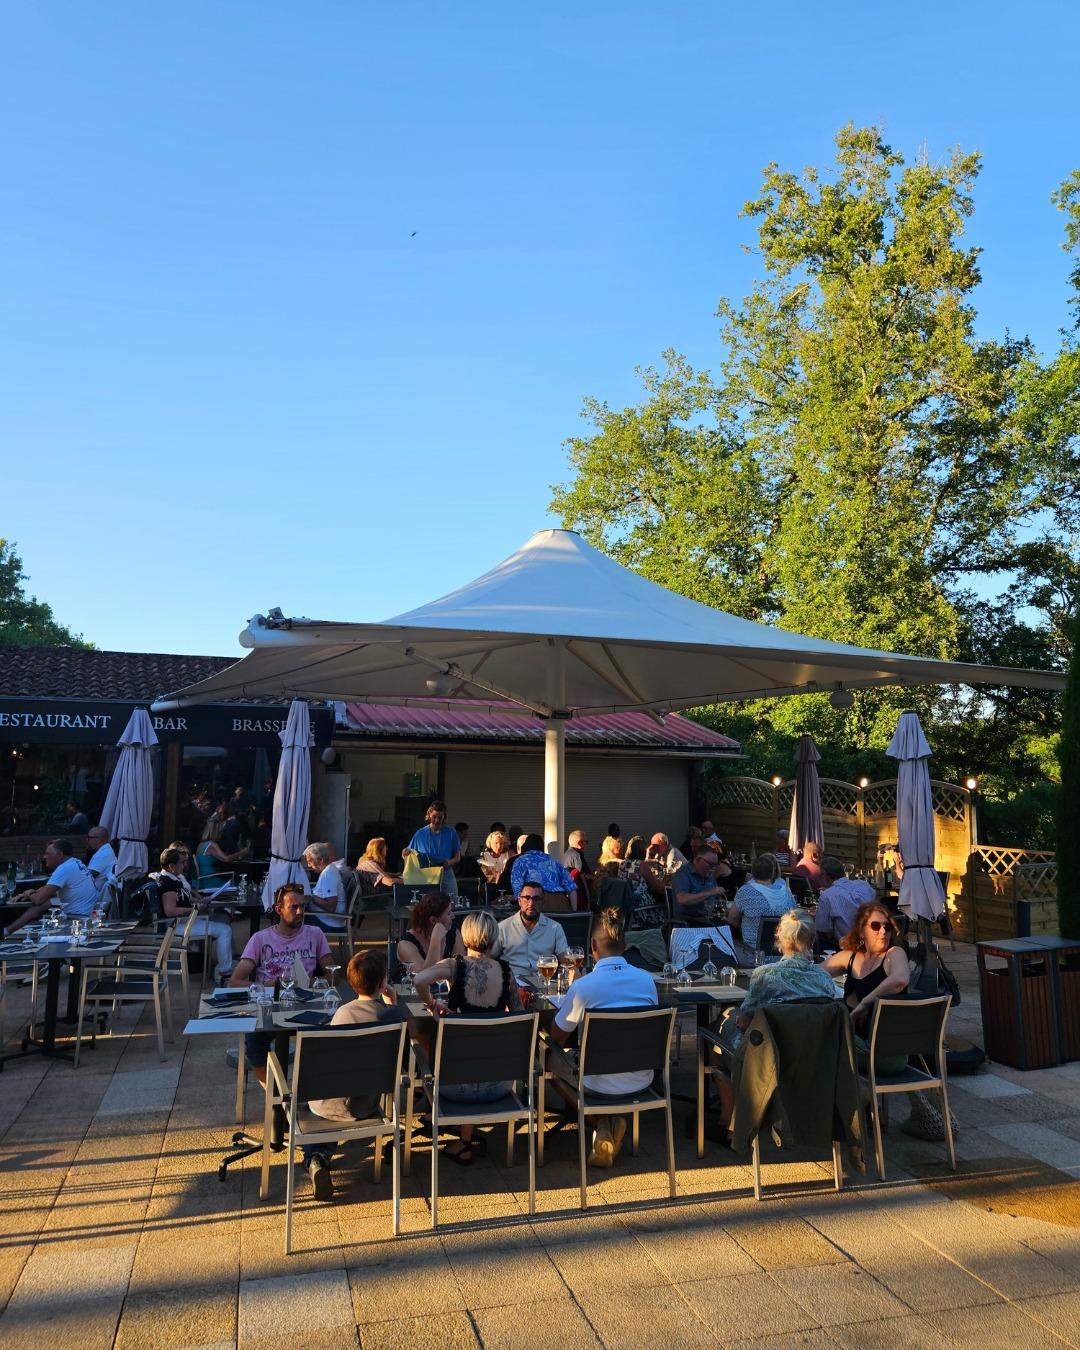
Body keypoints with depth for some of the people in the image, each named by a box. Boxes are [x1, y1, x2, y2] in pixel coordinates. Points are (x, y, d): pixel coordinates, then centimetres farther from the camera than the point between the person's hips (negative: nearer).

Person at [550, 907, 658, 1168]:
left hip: (601, 1086, -4)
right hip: (641, 1082, 4)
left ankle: (602, 1123, 5)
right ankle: (615, 1119, 11)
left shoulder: (583, 986, -20)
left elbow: (557, 1036, -5)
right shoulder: (647, 979, -7)